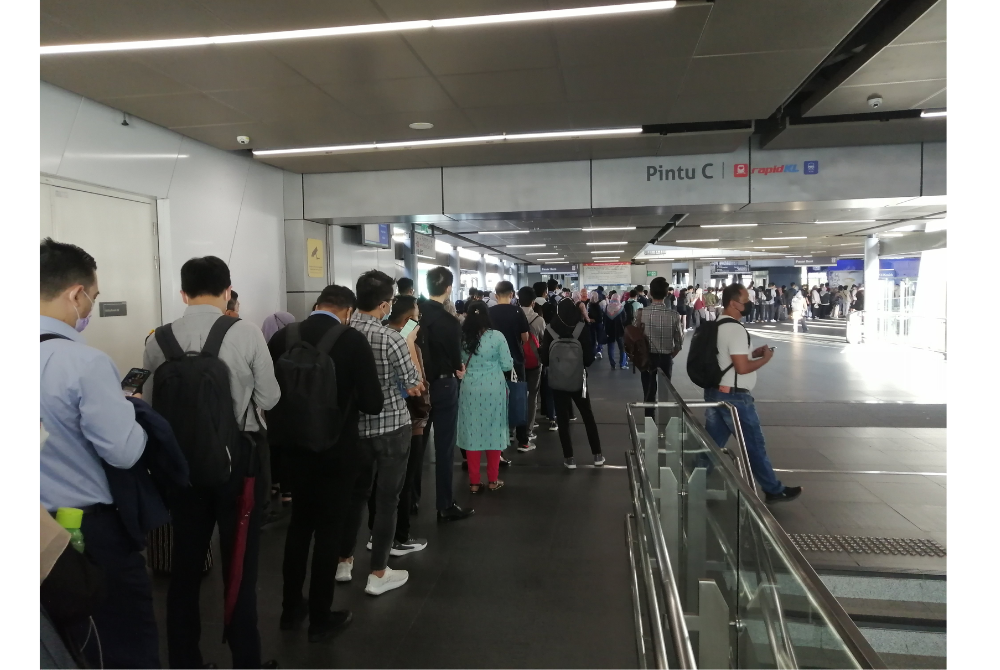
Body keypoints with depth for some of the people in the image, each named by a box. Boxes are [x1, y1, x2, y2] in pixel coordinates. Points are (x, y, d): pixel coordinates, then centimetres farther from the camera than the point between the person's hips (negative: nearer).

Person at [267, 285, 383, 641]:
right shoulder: (354, 341, -15)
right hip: (336, 450, -4)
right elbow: (373, 402, -16)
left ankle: (291, 608, 33)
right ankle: (320, 618, 22)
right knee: (329, 531, 10)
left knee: (299, 525, 21)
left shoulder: (281, 337, -4)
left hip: (294, 447, 4)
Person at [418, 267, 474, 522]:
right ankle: (445, 506, 12)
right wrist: (458, 369, 9)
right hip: (443, 386, -5)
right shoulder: (450, 322, -18)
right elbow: (456, 362, -12)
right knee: (444, 446, 4)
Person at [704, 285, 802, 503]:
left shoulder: (717, 326, 11)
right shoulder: (736, 329, -19)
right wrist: (765, 358, -7)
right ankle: (774, 490, 18)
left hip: (714, 391, 9)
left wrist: (752, 353, 13)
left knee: (712, 442, 13)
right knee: (754, 445, 5)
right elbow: (742, 367, -22)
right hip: (734, 397, -9)